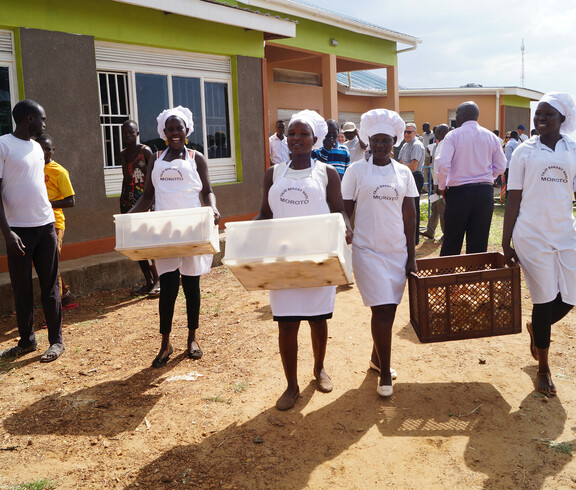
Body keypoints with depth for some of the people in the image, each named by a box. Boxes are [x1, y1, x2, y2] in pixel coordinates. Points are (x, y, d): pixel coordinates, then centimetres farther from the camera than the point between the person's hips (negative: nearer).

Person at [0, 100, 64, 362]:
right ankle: (27, 341, 19)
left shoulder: (37, 147, 12)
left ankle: (56, 340, 12)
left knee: (50, 286, 6)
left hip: (45, 225, 5)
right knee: (21, 289, 5)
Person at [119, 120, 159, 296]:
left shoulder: (145, 151, -5)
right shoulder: (122, 155, 13)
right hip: (129, 202, 6)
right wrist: (122, 197, 11)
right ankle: (149, 282, 16)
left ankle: (158, 280, 2)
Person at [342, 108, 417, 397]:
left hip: (397, 251, 4)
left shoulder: (403, 172, 7)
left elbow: (409, 216, 8)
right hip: (367, 250, -3)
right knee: (383, 310, -7)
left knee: (388, 309, 10)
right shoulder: (357, 170, -2)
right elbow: (345, 213, 0)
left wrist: (411, 255, 4)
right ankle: (384, 373, 7)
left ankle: (376, 357, 34)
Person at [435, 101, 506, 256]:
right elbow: (500, 166, 10)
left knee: (451, 241, 6)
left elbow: (442, 164, -16)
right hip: (485, 192, 4)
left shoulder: (453, 135, -6)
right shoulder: (491, 136, 8)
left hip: (458, 191, -3)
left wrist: (442, 187, -2)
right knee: (479, 242, 8)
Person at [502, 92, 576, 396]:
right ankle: (543, 369, 22)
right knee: (544, 300, 3)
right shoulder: (525, 152, -1)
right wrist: (505, 244, -4)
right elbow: (514, 200, -2)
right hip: (532, 235, -3)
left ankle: (536, 328, 38)